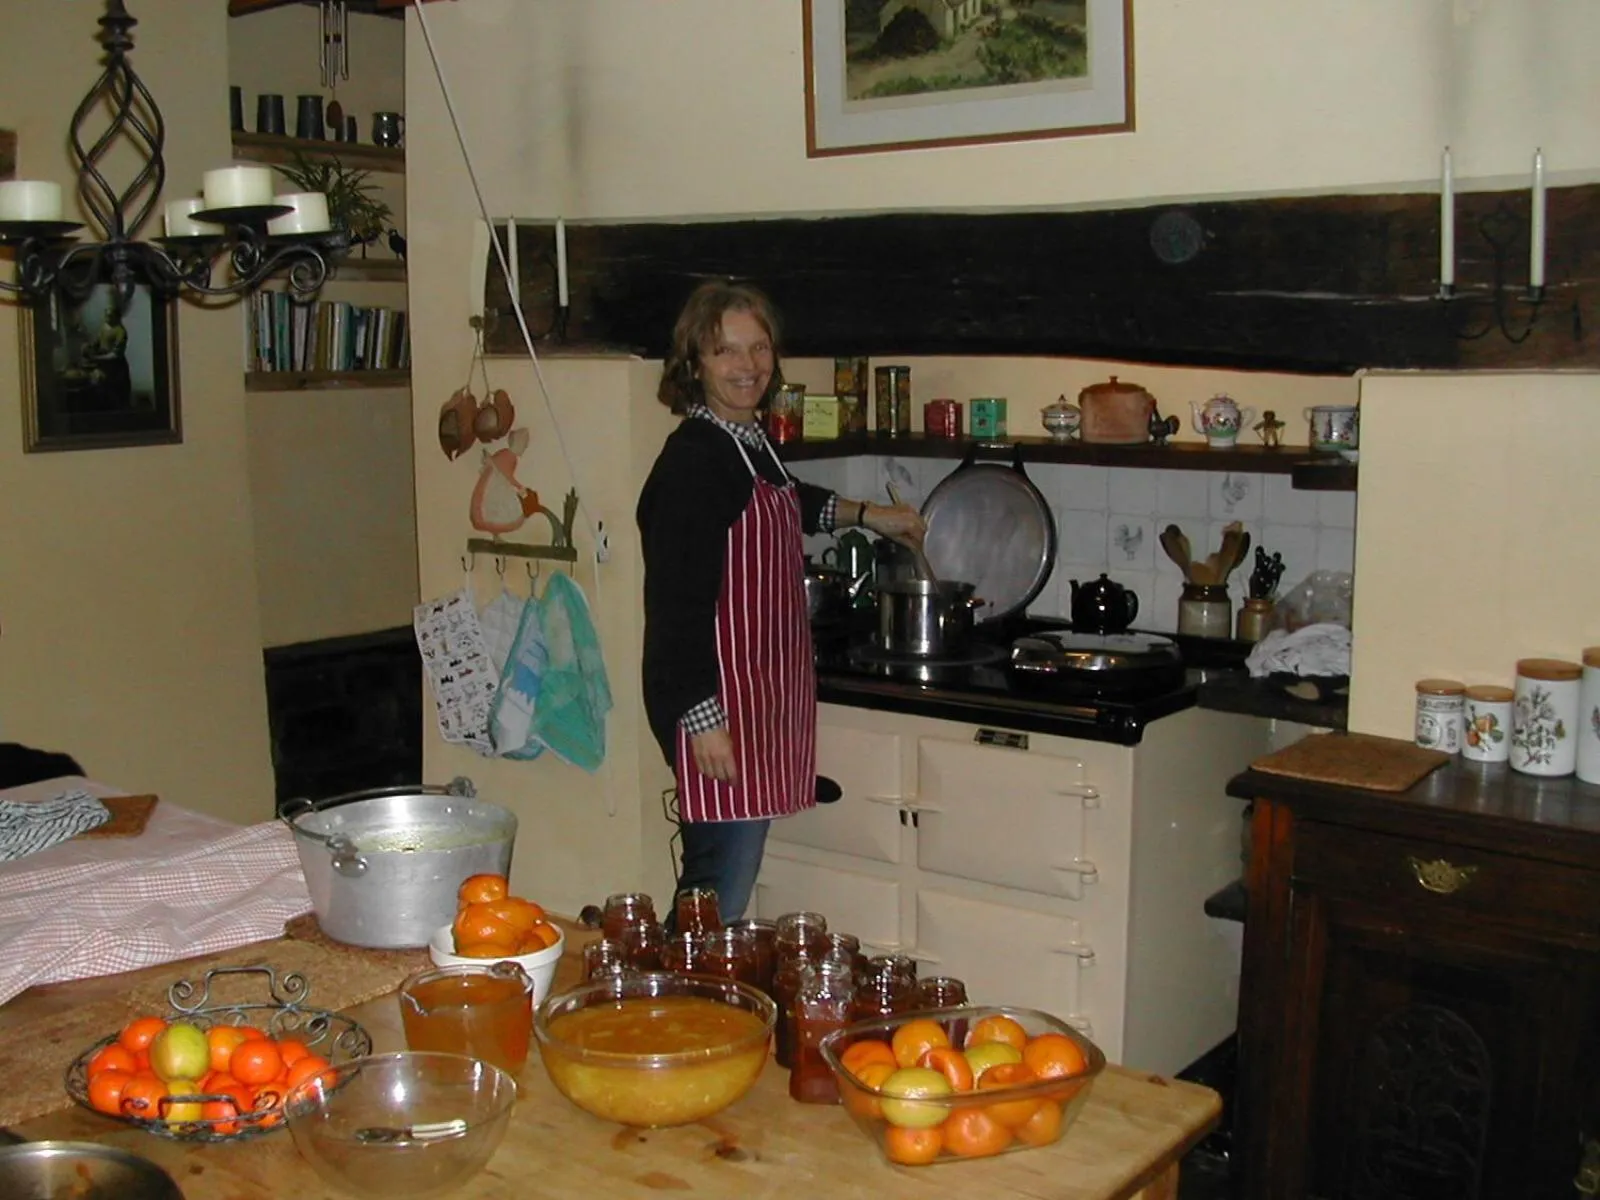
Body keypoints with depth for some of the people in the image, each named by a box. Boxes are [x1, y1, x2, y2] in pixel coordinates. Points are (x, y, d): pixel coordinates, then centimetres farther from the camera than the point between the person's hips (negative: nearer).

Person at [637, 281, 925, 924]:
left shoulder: (749, 443, 12)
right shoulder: (693, 460, -16)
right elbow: (675, 601, -19)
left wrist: (867, 514, 36)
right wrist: (702, 719, -21)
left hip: (763, 696, 9)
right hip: (718, 701, -9)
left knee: (725, 882, 13)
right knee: (720, 893, -6)